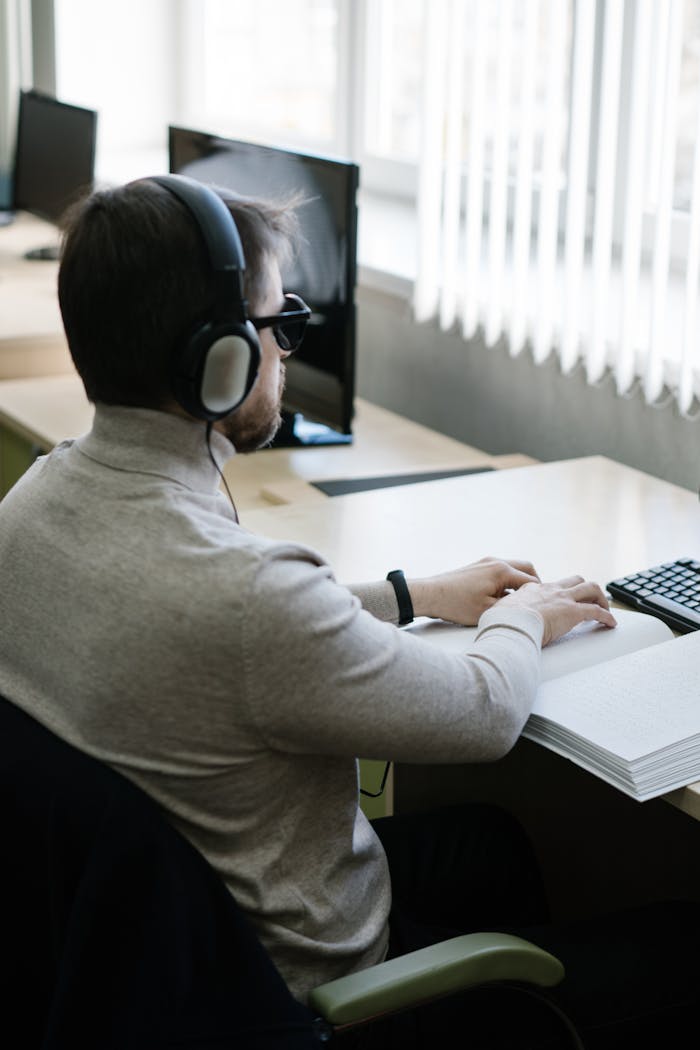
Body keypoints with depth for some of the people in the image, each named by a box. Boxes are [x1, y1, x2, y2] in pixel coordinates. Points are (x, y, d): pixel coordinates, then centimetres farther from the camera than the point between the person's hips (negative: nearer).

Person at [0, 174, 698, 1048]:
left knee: (494, 838, 28)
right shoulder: (243, 588, -37)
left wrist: (414, 597, 12)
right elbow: (485, 716, -20)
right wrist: (521, 619, 2)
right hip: (297, 975, -8)